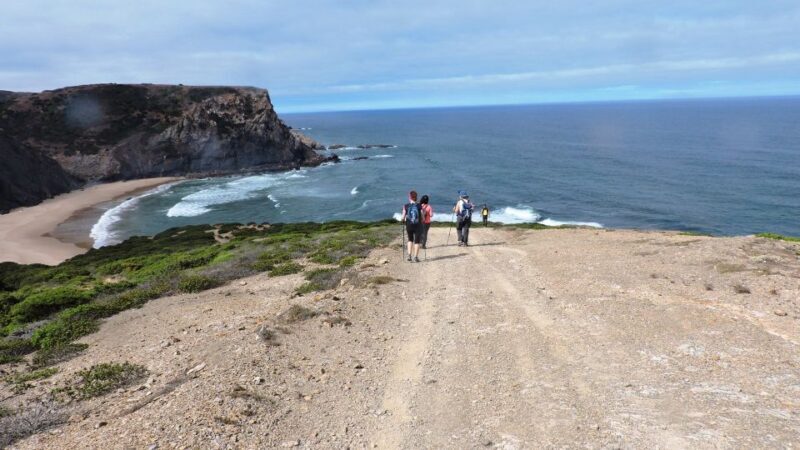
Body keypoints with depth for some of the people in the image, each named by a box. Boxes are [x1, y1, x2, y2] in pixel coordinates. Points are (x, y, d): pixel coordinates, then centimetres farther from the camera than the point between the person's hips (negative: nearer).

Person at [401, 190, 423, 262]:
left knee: (410, 240, 22)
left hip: (409, 226, 1)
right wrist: (421, 221, 18)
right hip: (418, 226, -1)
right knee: (417, 241, 10)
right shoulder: (419, 206, -7)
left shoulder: (406, 206, -6)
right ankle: (416, 257, 11)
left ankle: (409, 255, 11)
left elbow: (403, 217, -3)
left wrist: (403, 220, 19)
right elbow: (422, 218, -3)